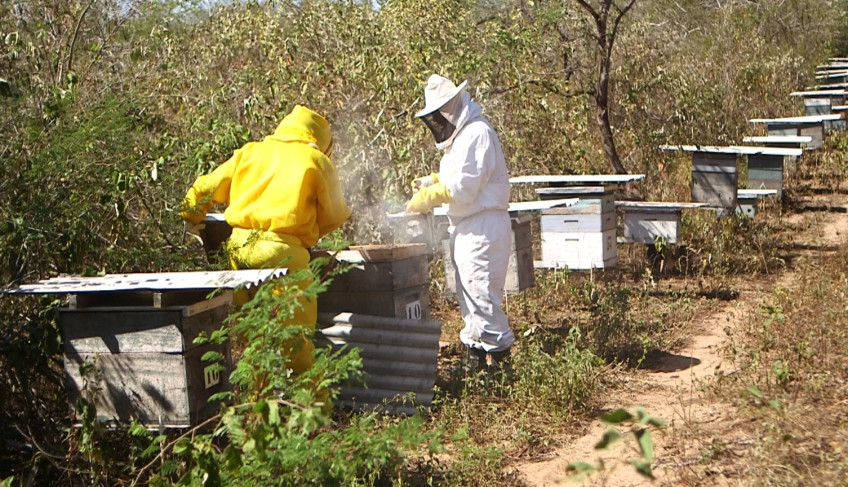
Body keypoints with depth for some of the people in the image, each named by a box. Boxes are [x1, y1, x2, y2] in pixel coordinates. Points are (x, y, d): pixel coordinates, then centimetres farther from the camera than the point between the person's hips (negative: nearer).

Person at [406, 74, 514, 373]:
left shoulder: (478, 134, -15)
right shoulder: (459, 136, 18)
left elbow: (464, 187, -20)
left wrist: (427, 197, -14)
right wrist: (431, 182, 8)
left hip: (483, 226, -11)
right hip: (464, 226, 11)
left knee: (479, 291, -11)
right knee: (467, 291, 13)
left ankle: (498, 352, -5)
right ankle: (476, 350, 20)